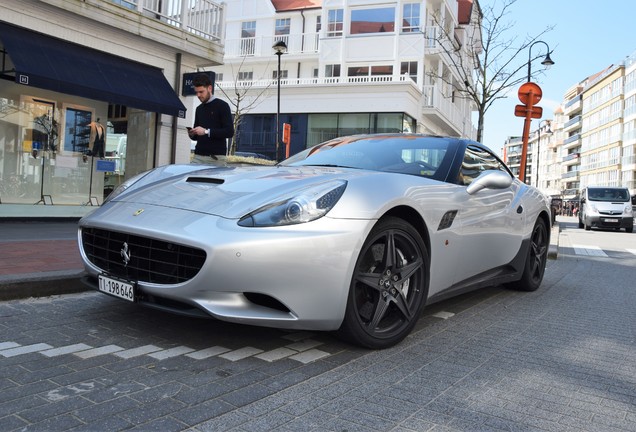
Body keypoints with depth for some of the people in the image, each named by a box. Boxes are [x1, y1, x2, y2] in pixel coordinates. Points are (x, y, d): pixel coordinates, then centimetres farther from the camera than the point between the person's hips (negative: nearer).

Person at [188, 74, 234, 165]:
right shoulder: (199, 109, 18)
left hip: (216, 157, -5)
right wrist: (192, 134, 1)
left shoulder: (222, 106, -1)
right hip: (198, 156, 5)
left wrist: (207, 131, -16)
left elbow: (229, 132, -11)